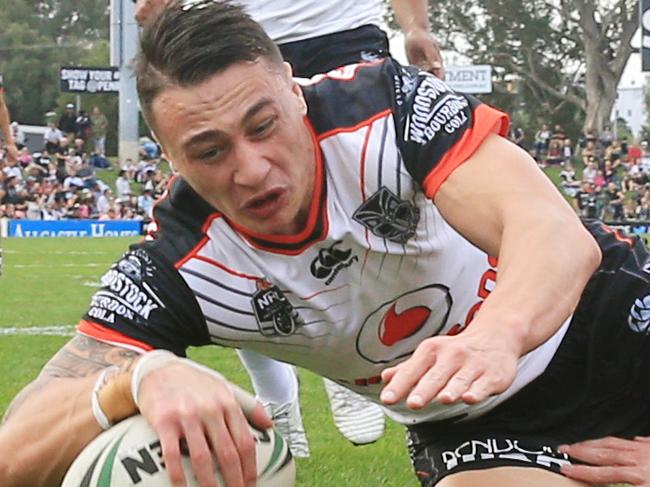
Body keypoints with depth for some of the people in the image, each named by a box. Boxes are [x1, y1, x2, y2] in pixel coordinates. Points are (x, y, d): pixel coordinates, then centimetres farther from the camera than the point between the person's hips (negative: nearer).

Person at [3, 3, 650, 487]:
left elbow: (560, 234, -35)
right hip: (472, 433, 1)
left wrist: (496, 336, -58)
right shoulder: (174, 272, -19)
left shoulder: (383, 103, -23)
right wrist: (141, 378, -48)